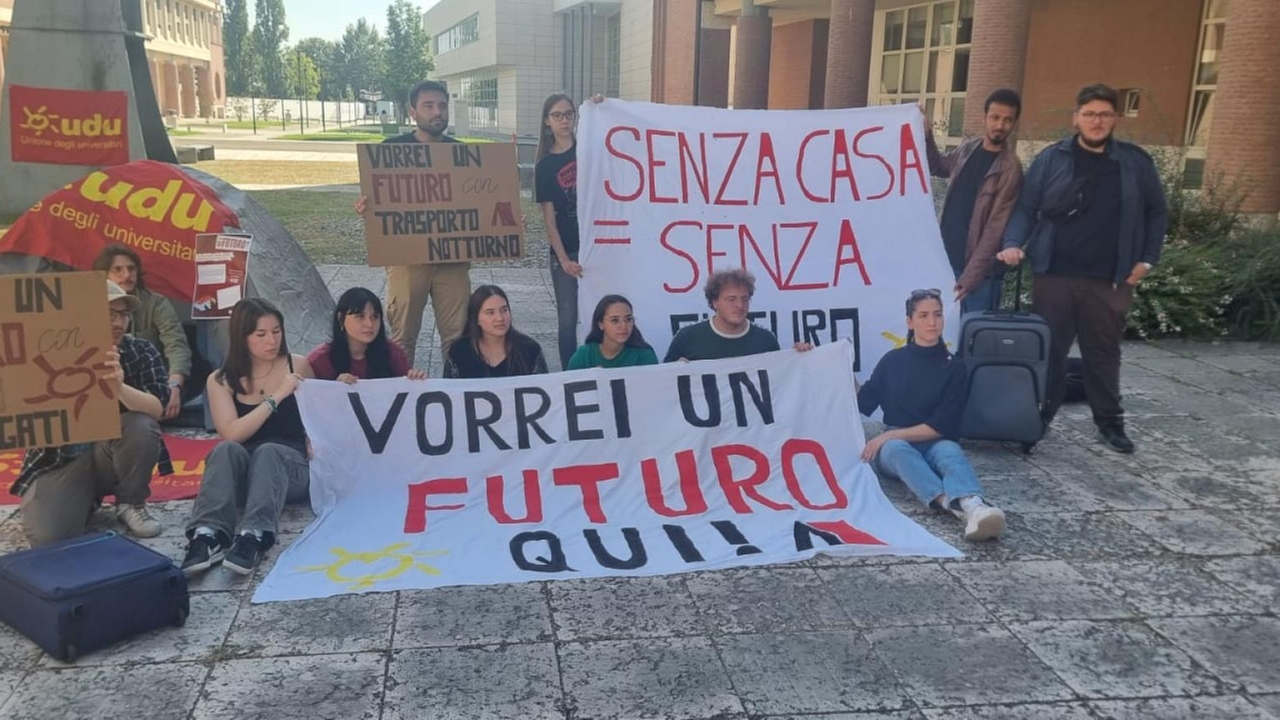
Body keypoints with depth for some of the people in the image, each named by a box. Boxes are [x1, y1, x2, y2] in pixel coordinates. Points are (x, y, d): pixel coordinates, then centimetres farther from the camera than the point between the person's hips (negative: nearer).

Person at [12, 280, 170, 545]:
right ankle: (87, 499, 12)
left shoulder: (142, 353, -7)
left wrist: (120, 388, -42)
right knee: (47, 538, -26)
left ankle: (131, 505, -4)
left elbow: (157, 409, -20)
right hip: (60, 461, -1)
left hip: (113, 456, 2)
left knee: (141, 425, -32)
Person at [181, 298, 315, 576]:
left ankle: (254, 537, -55)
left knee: (267, 451, -34)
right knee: (227, 449, -32)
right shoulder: (221, 380, 3)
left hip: (290, 464, -1)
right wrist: (276, 397, -17)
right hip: (241, 473, 1)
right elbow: (232, 434, -11)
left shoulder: (298, 366, 4)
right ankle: (208, 535, -48)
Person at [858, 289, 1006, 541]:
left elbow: (942, 426, -5)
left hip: (933, 444, 0)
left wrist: (890, 435, -13)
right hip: (893, 446, 0)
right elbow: (862, 403, 14)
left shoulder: (954, 367, 4)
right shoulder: (893, 360, 10)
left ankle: (973, 506, -70)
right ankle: (953, 502, -66)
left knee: (950, 450, -37)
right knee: (899, 449, -37)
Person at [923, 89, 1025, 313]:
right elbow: (938, 167, 27)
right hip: (947, 261, 6)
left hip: (980, 272, -6)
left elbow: (995, 229, -17)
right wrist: (925, 134, 10)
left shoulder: (1010, 169, -13)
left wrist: (970, 276, -21)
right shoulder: (967, 149, 6)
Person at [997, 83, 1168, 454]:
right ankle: (1040, 414, 19)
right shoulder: (1051, 159, 2)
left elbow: (1156, 213, 12)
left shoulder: (1136, 162, 5)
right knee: (1048, 349, 5)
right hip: (1054, 275, -1)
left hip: (1109, 280, 1)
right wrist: (1014, 243, -14)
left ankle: (1110, 421, 22)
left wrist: (1146, 259, 4)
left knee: (1103, 351, 10)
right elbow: (1026, 208, 2)